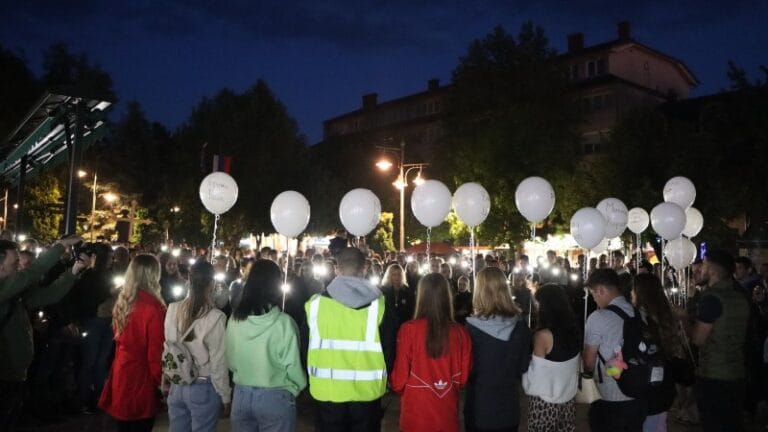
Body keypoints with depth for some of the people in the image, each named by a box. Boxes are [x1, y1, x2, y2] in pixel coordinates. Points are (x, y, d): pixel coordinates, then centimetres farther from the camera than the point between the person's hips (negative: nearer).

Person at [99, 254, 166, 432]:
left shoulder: (122, 302, 3)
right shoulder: (153, 307, -20)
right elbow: (156, 352, -18)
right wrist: (162, 382, -8)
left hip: (121, 373, 7)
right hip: (142, 378, -7)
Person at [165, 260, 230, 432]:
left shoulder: (173, 309, -7)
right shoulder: (215, 317, -19)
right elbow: (218, 361, -14)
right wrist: (225, 395, -2)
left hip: (177, 385, 4)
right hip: (204, 388, -4)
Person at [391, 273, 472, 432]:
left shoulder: (409, 329, -15)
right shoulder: (461, 333, -9)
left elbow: (400, 377, -8)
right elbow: (463, 376, 3)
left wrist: (397, 386, 14)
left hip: (415, 411, -2)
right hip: (447, 411, 2)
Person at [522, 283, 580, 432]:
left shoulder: (543, 335, -22)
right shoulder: (573, 329, -2)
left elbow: (536, 372, -14)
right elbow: (570, 367, 9)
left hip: (545, 402, -6)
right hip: (569, 397, 6)